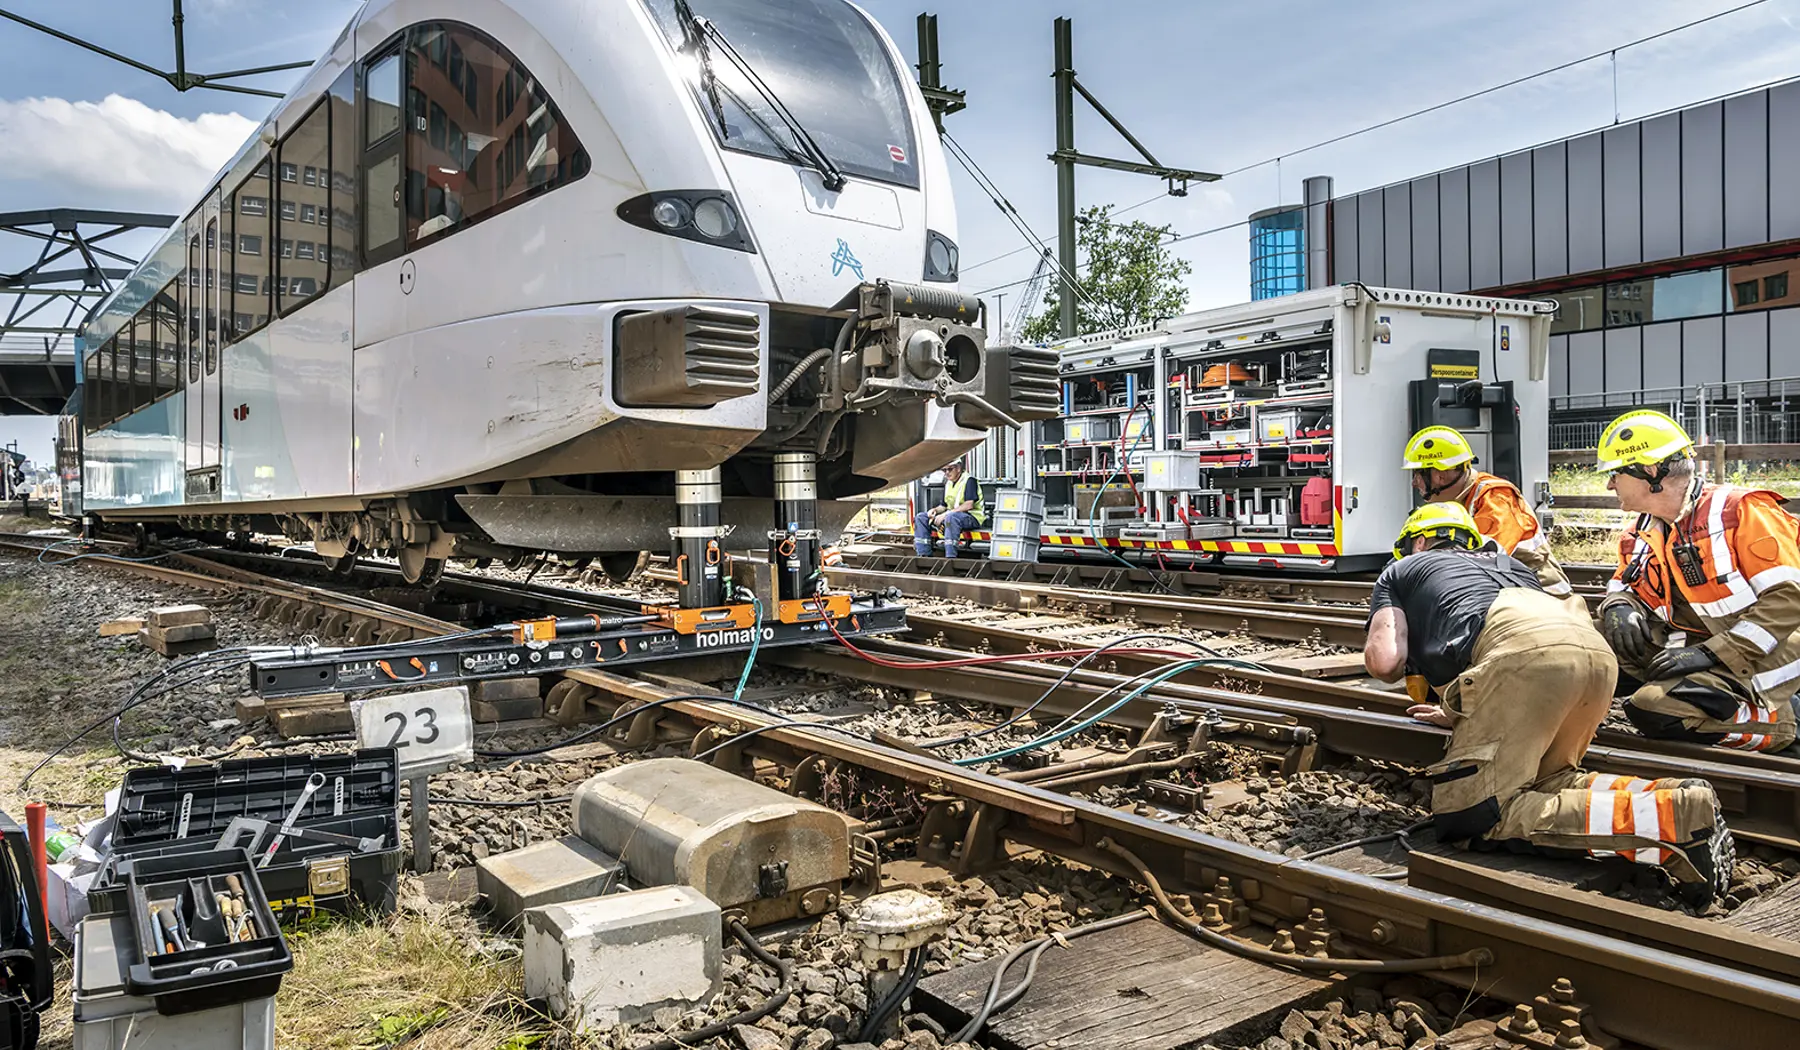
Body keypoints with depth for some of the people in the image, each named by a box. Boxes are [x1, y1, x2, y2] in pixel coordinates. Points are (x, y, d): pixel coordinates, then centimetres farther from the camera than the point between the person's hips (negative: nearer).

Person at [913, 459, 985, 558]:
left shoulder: (969, 481, -10)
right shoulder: (948, 483, 16)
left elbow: (969, 505, -21)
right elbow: (944, 505, 20)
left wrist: (945, 514, -24)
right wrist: (935, 510, -5)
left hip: (973, 517, -9)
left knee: (951, 517, -41)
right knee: (921, 517, -1)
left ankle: (950, 557, -43)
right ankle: (923, 555, -8)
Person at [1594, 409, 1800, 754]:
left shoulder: (1741, 511, -13)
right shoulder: (1640, 537, 8)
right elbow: (1622, 587, 18)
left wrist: (1711, 653, -25)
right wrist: (1618, 607, -10)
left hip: (1753, 659, -7)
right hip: (1698, 647, 7)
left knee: (1655, 708, -25)